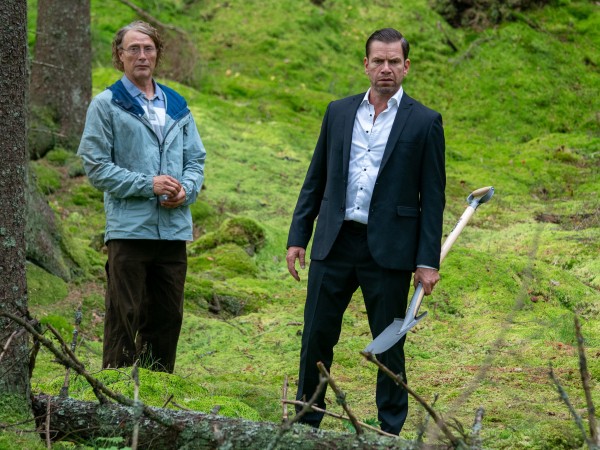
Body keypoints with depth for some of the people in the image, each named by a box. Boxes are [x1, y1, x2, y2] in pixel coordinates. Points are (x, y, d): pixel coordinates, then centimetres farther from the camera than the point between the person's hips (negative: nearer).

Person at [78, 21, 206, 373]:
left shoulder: (177, 105, 15)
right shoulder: (107, 105, 1)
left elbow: (196, 159, 16)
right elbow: (96, 165, -5)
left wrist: (186, 190, -6)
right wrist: (147, 184, -14)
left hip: (174, 227, 5)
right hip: (129, 228, -5)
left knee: (167, 317, 9)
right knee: (125, 318, -3)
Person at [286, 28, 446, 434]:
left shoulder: (424, 122, 0)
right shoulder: (339, 112, 10)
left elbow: (433, 197, -2)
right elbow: (316, 180, 13)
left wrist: (428, 260, -7)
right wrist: (298, 237, 7)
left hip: (388, 249, -3)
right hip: (335, 244, 3)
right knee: (317, 337, 6)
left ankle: (391, 431, 17)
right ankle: (307, 423, 20)